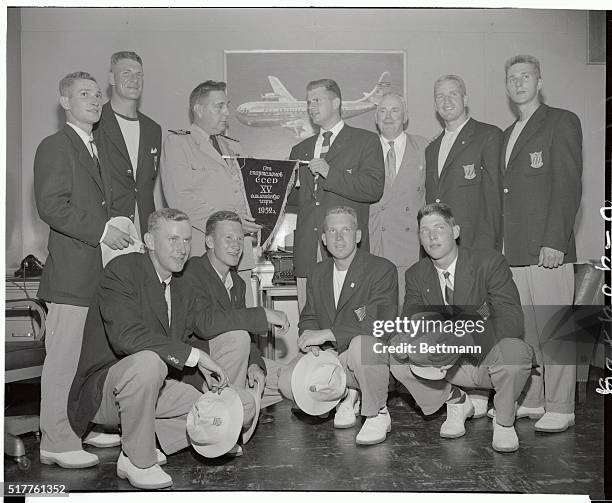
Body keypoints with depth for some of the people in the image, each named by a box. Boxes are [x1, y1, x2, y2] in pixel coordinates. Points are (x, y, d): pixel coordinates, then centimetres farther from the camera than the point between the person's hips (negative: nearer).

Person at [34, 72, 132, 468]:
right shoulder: (55, 147, -6)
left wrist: (118, 233, 12)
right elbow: (52, 207, -16)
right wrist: (102, 231, -17)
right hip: (71, 272, -9)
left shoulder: (96, 149, 22)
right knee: (63, 357, -4)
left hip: (100, 269, 9)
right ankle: (57, 442, 6)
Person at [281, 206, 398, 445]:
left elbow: (380, 323, -24)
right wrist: (309, 336, -12)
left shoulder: (382, 269, -12)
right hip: (327, 354, 6)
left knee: (362, 344, -40)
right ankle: (344, 394, 14)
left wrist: (326, 334, -26)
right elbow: (308, 318, 15)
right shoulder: (318, 273, 10)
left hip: (375, 352, -6)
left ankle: (377, 414, -14)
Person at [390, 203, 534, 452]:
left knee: (514, 351, -37)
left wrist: (461, 344, -40)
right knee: (396, 357, -19)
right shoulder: (416, 275, -1)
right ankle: (455, 401, 8)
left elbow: (511, 320, -24)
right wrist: (404, 342, -31)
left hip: (490, 359, -3)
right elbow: (408, 323, -3)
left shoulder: (489, 261, -15)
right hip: (446, 364, 4)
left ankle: (504, 421, -5)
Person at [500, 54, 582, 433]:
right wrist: (500, 242, 10)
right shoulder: (508, 134, 23)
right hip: (513, 249, 7)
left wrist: (555, 241, -16)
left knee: (554, 331, -3)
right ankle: (530, 401, 19)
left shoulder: (562, 122, 1)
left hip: (547, 246, -6)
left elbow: (569, 186, -8)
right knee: (523, 330, 9)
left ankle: (560, 408, 6)